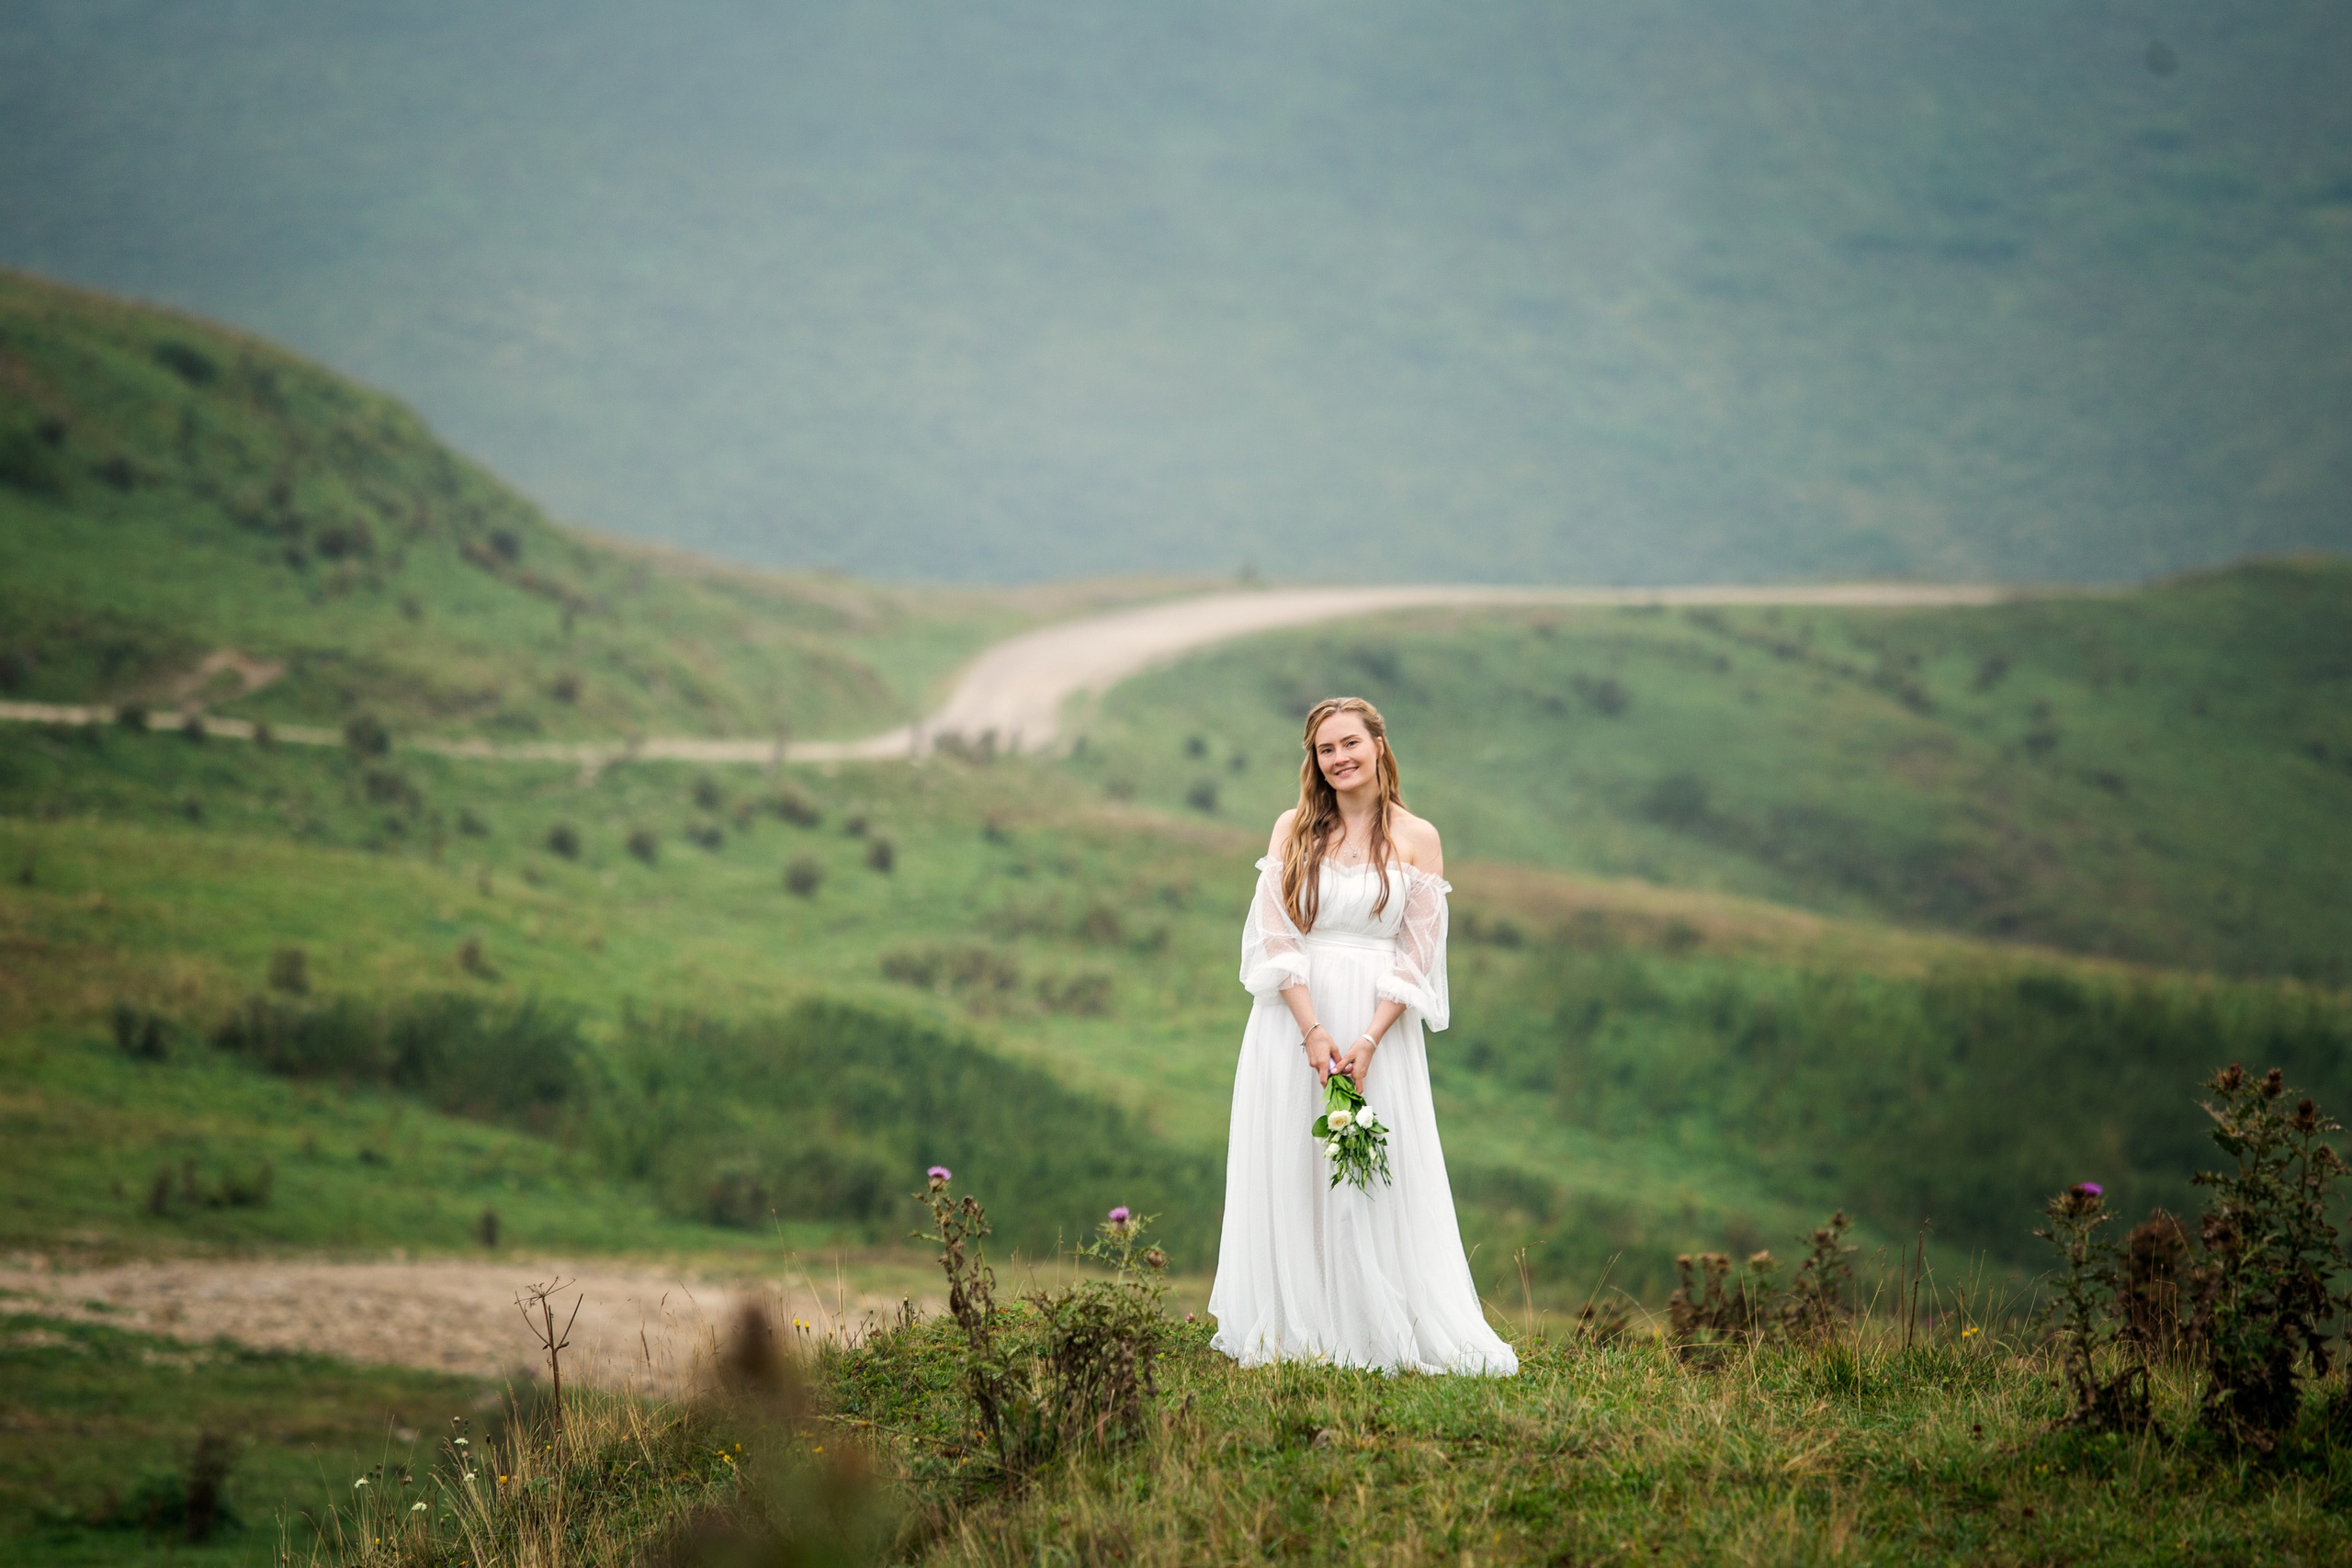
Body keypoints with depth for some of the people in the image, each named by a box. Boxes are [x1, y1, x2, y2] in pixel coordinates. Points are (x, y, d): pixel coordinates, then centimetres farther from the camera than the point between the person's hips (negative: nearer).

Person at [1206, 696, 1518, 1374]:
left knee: (1375, 1180, -2)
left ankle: (1381, 1337, 3)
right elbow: (1274, 939, -1)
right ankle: (1291, 1334, 7)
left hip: (1379, 1025, -1)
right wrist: (1313, 1032, -13)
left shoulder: (1417, 840, 3)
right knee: (1291, 1177, 1)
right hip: (1293, 1019, 1)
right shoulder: (1294, 829, 5)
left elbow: (1415, 957, -1)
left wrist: (1368, 1041, -13)